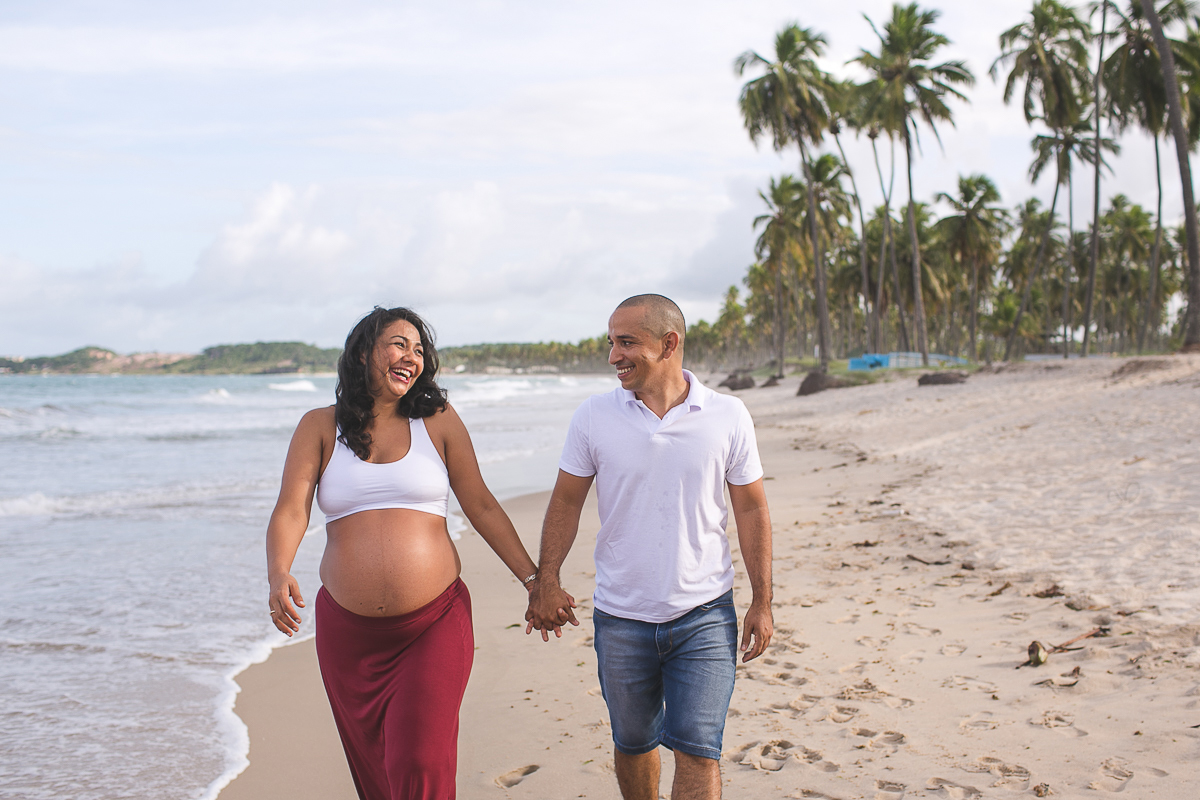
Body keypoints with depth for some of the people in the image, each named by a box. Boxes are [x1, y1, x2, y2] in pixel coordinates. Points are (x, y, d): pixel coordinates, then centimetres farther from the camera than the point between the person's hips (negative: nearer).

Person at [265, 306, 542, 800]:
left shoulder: (438, 421, 4)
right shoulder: (320, 427, 5)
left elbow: (482, 507, 7)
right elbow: (290, 510, -5)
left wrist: (533, 579, 5)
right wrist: (278, 575, -25)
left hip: (435, 626, -1)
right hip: (348, 632, 2)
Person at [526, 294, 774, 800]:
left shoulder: (728, 417, -5)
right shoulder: (594, 416, -3)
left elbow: (752, 510, 2)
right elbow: (566, 502, 4)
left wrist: (762, 602, 1)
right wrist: (545, 580, -6)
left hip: (704, 615, -1)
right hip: (620, 619, 2)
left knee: (698, 750, -7)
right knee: (633, 742, 16)